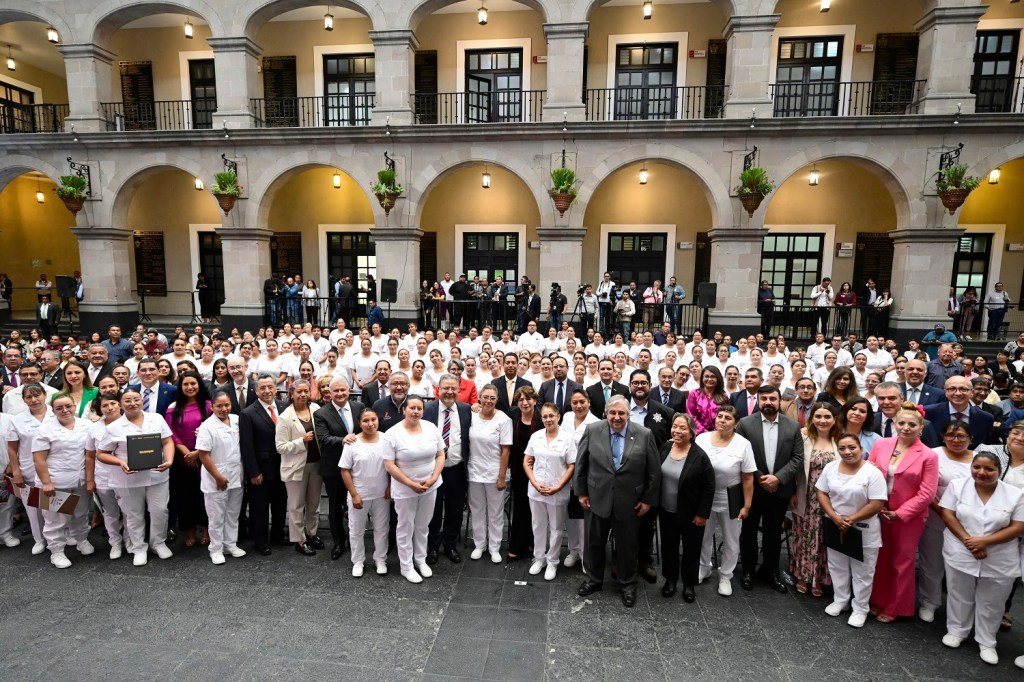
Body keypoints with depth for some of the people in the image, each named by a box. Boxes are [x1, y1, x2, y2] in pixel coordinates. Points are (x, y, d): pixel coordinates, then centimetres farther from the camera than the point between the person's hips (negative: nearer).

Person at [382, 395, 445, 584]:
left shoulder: (431, 428, -4)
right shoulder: (393, 433, -15)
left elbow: (440, 455, 1)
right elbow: (389, 465, -15)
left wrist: (433, 478, -12)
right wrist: (411, 484, -18)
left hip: (430, 486, 4)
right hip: (405, 489, -3)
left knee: (422, 526, 19)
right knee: (406, 527, 13)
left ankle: (421, 560, 38)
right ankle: (406, 566, 30)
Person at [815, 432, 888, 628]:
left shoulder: (872, 473, -16)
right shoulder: (830, 467, -3)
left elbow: (877, 504, -18)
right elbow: (822, 493, -1)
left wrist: (851, 520, -18)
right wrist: (835, 517, -13)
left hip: (864, 531, -4)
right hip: (836, 528, 4)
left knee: (862, 572, 11)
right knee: (838, 568, 19)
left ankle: (860, 608, 28)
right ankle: (840, 600, 37)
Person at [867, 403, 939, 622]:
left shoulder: (928, 456, -11)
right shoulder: (881, 445, -2)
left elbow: (926, 494, -12)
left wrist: (899, 513, -13)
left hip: (908, 517, -3)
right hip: (879, 513, 3)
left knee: (902, 563, 13)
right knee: (881, 559, 15)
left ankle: (894, 608, 29)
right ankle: (878, 601, 32)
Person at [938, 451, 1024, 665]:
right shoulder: (957, 486, -5)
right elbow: (948, 514, -7)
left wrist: (984, 541, -19)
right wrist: (967, 541, -17)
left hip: (999, 561, 0)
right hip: (960, 555, 0)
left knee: (991, 603, 14)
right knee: (959, 596, 14)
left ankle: (986, 642, 31)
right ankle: (956, 631, 32)